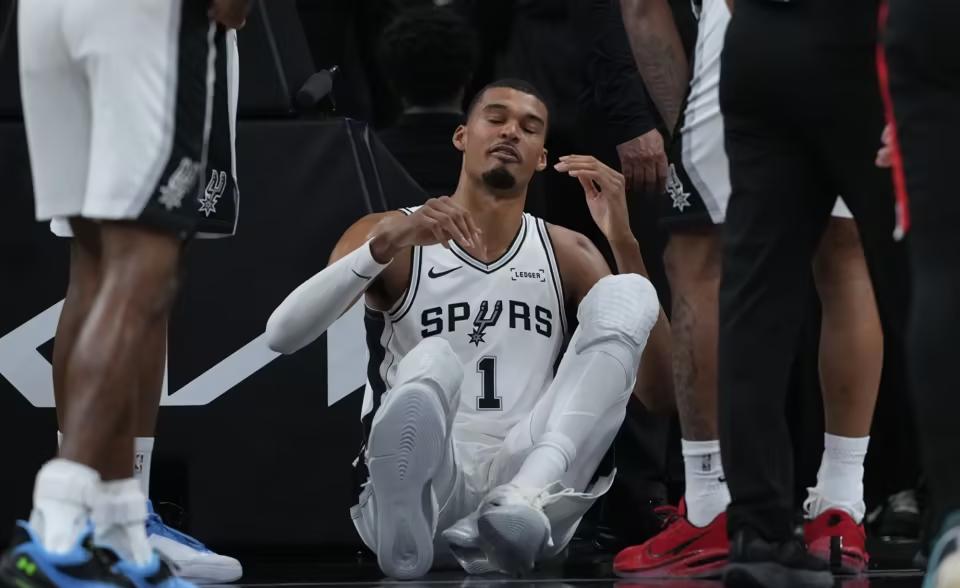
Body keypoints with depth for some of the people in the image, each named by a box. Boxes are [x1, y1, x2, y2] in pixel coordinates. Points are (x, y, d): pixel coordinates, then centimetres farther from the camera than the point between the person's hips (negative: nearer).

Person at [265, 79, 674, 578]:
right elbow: (280, 336, -8)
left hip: (525, 478, 3)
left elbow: (657, 393, 5)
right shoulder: (388, 233, 9)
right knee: (431, 363, -34)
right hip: (423, 485, -3)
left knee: (627, 295, -18)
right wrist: (386, 242, -21)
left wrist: (623, 240, -3)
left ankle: (526, 498, -38)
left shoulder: (565, 253, 17)